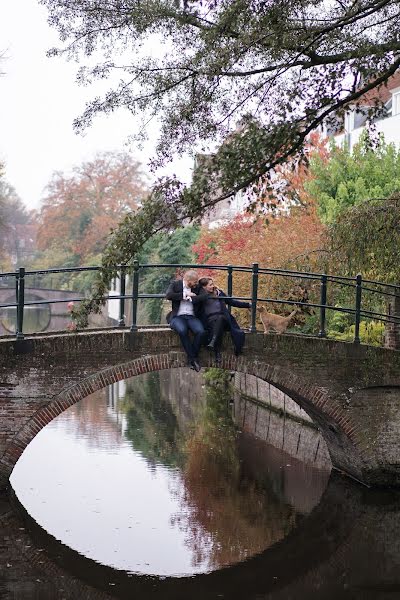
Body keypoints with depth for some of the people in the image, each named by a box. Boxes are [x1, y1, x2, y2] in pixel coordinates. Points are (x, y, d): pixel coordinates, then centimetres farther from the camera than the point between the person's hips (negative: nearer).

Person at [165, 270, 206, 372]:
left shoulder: (196, 287, 13)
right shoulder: (175, 284, 5)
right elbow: (168, 295, -13)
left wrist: (189, 297, -7)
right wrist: (185, 295, -9)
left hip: (192, 316, 3)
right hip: (177, 316, -3)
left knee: (201, 331, -28)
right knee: (182, 330, -35)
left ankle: (191, 358, -14)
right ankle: (193, 358, -24)